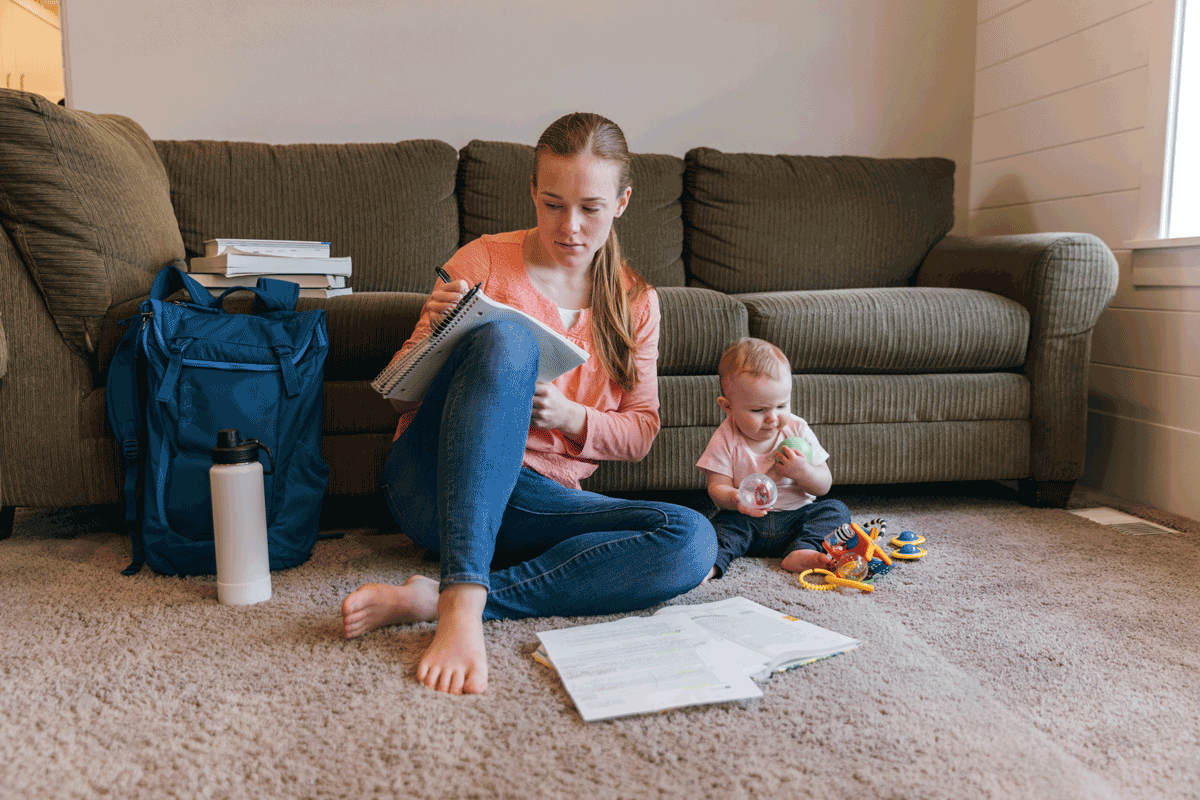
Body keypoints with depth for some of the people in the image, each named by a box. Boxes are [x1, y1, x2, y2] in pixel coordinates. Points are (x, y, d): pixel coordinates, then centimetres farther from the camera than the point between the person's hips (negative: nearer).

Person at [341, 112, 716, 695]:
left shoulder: (635, 302, 11)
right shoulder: (483, 262, 3)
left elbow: (640, 433, 13)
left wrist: (571, 416, -8)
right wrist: (433, 336, -17)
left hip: (541, 502, 3)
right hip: (433, 482, -3)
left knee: (692, 541, -24)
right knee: (506, 338, -31)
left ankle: (433, 598, -29)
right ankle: (463, 607, -41)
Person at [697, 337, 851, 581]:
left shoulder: (798, 430, -1)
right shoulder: (725, 440, -7)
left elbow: (824, 486, 3)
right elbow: (717, 487, -9)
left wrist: (804, 472, -21)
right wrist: (736, 499, -34)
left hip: (794, 518, 2)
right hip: (748, 523, -2)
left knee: (836, 509, -17)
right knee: (723, 522, -28)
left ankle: (801, 551, -36)